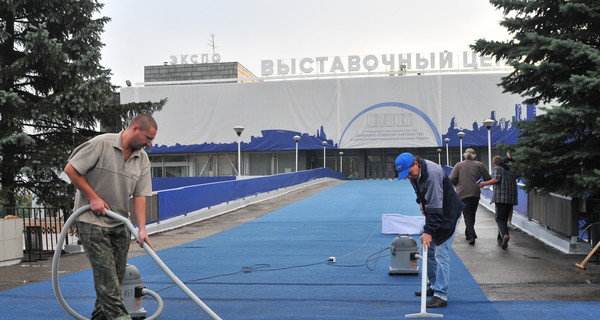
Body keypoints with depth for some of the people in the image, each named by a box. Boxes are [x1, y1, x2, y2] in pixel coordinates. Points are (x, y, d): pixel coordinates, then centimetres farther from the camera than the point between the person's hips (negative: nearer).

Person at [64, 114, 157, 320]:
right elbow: (71, 169, -12)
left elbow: (140, 195, 0)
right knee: (106, 274, -9)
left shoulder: (143, 160, 3)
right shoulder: (101, 144, -15)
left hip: (119, 224, 7)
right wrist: (93, 197, -14)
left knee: (117, 275, 8)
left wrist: (142, 229, -10)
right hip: (92, 221, -6)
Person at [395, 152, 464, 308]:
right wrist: (421, 201, 7)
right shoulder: (414, 171, -4)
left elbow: (435, 207, -34)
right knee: (428, 250, 15)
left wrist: (429, 231, -35)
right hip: (433, 212, 9)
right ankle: (434, 285, 28)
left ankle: (441, 295, -12)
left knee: (441, 254, -14)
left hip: (447, 214, -9)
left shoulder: (433, 174, -32)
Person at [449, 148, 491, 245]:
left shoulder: (459, 165, 4)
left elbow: (452, 179, -5)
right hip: (475, 193, 1)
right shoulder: (479, 165, 6)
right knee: (472, 214, 17)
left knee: (467, 215, -1)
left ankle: (472, 235, -17)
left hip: (463, 194, -1)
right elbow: (488, 179, 4)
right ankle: (468, 234, 26)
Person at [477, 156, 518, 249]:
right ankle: (500, 240, 14)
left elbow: (496, 179, -14)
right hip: (511, 197, 6)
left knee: (500, 218, -8)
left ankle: (505, 235, -32)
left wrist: (484, 183, -5)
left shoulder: (496, 169, 3)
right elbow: (515, 181, 24)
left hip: (501, 197, -6)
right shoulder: (510, 170, 23)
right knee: (505, 219, 13)